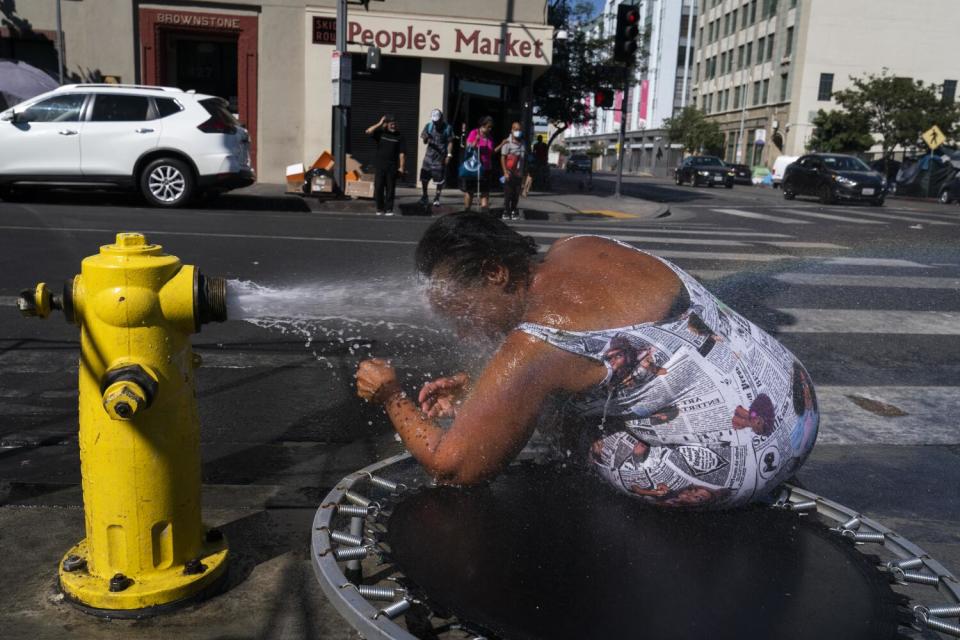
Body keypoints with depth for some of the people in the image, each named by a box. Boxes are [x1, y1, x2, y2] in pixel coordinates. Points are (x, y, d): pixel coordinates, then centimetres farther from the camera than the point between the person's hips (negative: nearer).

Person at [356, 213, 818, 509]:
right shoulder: (577, 248, 1)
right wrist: (475, 387, 12)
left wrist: (391, 397, 1)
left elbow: (449, 468, -14)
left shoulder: (533, 349, -22)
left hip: (738, 465, -8)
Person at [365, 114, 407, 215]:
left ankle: (388, 209, 10)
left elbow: (402, 153, -1)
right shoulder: (380, 133, 5)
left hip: (392, 167, -1)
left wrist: (402, 167, -7)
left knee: (390, 189, 1)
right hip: (379, 166, 1)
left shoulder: (399, 136, 2)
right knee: (378, 188, 1)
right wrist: (379, 124, -11)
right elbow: (368, 131, -11)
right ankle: (380, 209, 12)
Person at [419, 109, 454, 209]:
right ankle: (425, 196, 19)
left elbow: (450, 142, -1)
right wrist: (425, 138, -19)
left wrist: (449, 155, -10)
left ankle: (437, 198, 14)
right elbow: (424, 142, 5)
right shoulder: (429, 126, 3)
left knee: (440, 179, 0)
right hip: (429, 155, 2)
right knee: (424, 177, 0)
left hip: (441, 157, -2)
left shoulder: (447, 128, -3)